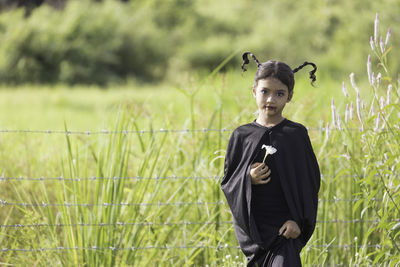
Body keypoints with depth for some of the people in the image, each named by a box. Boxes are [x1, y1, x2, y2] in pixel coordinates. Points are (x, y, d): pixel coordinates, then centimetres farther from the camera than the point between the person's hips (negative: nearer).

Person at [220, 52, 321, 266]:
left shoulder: (296, 134, -1)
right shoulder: (241, 136, 4)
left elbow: (309, 182, 1)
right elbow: (227, 182, 7)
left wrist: (298, 220, -9)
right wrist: (247, 179, -14)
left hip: (285, 226, -3)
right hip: (253, 226, 3)